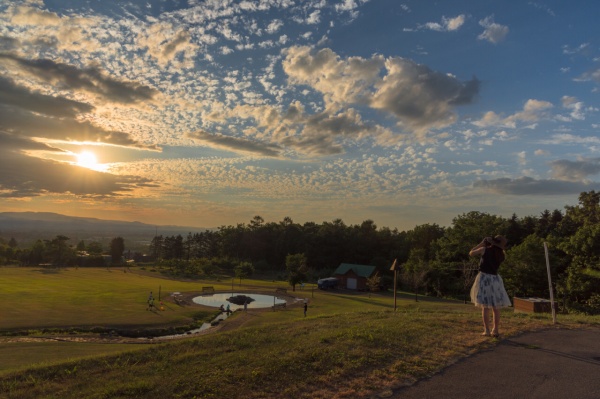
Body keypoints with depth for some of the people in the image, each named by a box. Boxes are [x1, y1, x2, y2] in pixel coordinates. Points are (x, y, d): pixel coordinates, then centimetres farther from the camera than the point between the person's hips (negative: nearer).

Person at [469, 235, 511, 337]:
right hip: (495, 279, 3)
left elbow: (471, 253, 8)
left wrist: (481, 243, 11)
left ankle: (487, 330, -2)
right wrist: (501, 248, 14)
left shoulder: (484, 250, -6)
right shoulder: (502, 255, 4)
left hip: (484, 278, -3)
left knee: (485, 306, -1)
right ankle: (496, 330, 12)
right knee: (496, 307, 9)